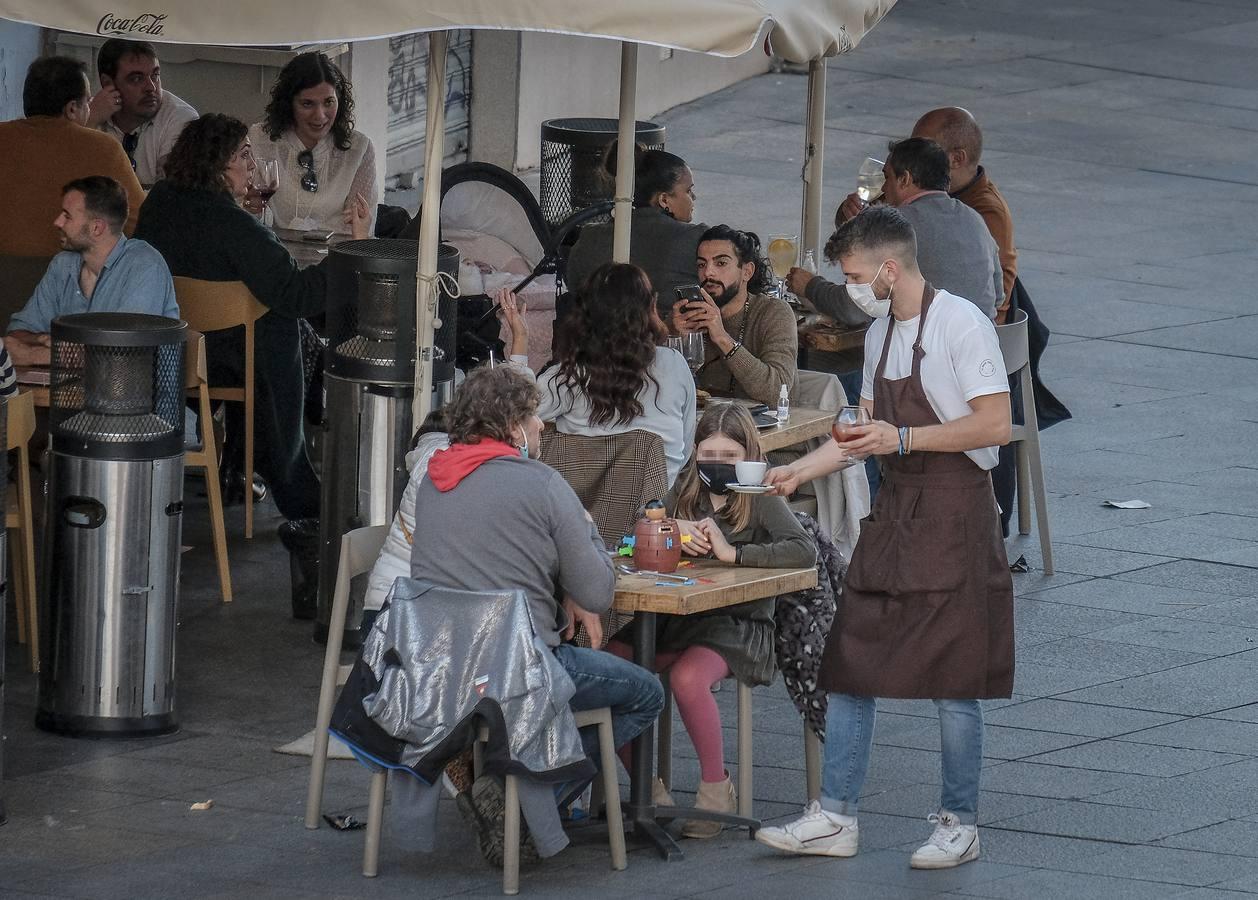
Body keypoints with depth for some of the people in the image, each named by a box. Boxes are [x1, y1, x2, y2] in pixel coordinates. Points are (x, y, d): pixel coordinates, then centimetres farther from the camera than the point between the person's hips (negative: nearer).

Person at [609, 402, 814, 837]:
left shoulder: (761, 500, -2)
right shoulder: (686, 492, 13)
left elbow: (805, 551, -17)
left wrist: (732, 552, -22)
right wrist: (677, 535, -8)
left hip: (738, 625, -5)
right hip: (678, 618, 5)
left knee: (688, 678, -35)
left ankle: (716, 787, -14)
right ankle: (647, 784, -8)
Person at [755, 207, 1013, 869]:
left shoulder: (960, 324, -12)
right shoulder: (880, 334, 13)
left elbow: (994, 423, -16)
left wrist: (905, 438, -17)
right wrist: (796, 471, 17)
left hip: (953, 515, -8)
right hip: (894, 510, 8)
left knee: (952, 677, -2)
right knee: (850, 664, 4)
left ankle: (958, 824, 9)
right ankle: (834, 818, 9)